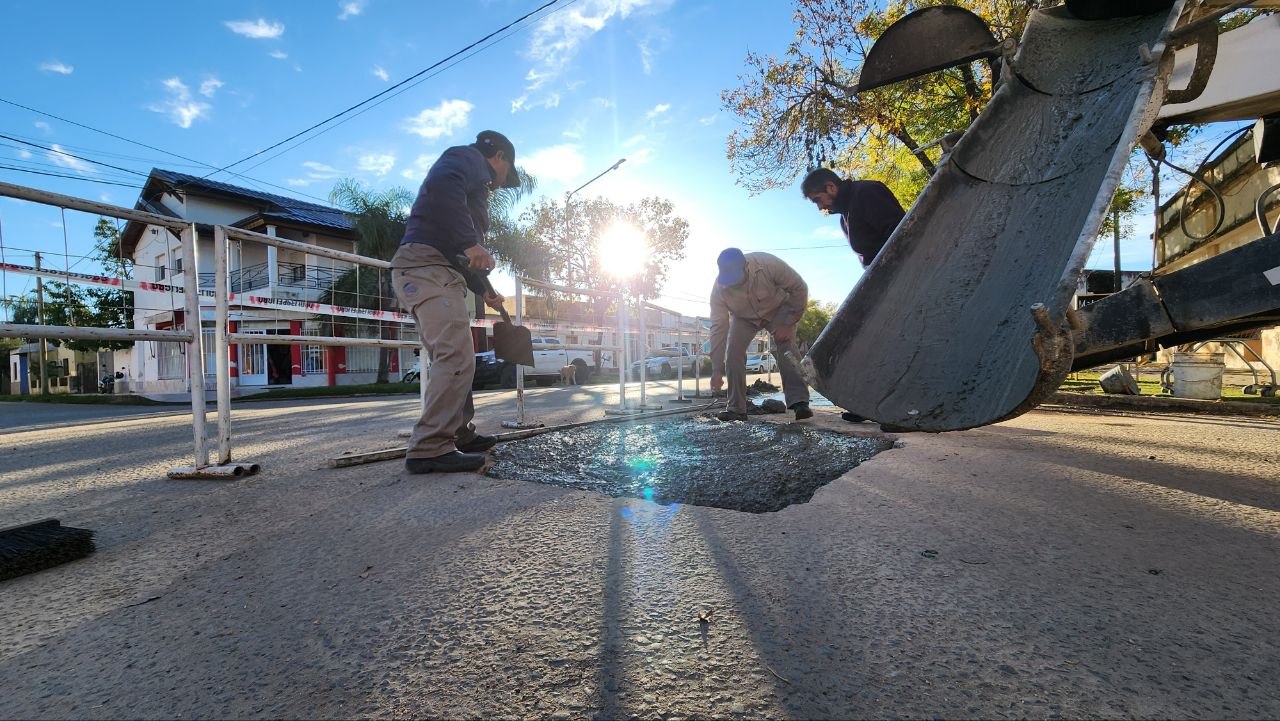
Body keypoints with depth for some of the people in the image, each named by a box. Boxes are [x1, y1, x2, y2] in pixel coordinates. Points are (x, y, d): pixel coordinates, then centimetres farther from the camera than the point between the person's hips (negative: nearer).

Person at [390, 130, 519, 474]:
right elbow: (442, 184, -21)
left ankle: (460, 435, 22)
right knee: (456, 358, -18)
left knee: (453, 359, 14)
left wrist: (483, 291, 35)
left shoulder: (475, 186, 31)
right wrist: (471, 242, -23)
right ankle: (429, 449, -19)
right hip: (426, 266, -11)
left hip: (437, 272, 11)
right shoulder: (469, 157, 4)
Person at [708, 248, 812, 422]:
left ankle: (799, 403, -22)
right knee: (733, 354, -15)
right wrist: (717, 370, -30)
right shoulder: (719, 288, -31)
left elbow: (799, 289, -23)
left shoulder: (769, 264, -37)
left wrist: (788, 324, -25)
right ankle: (736, 408, -9)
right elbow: (718, 328, -29)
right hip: (743, 317, 2)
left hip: (778, 310, -1)